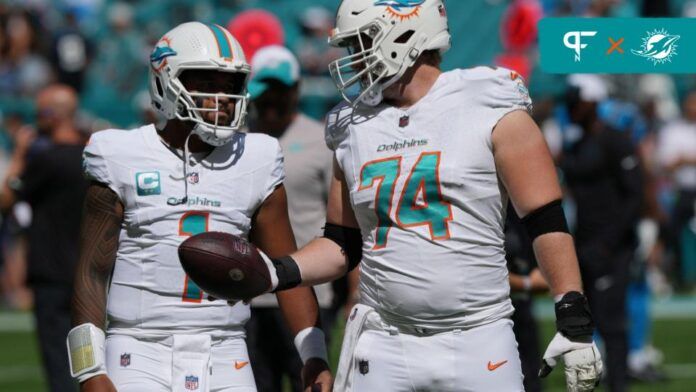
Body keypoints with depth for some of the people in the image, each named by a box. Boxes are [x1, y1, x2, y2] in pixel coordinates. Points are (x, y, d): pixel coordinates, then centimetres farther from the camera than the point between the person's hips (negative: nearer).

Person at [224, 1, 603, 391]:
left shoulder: (492, 112, -4)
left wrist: (575, 324, -12)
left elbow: (547, 223, -7)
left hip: (475, 342, -4)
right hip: (383, 346, 4)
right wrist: (280, 272, 0)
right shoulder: (354, 128, 11)